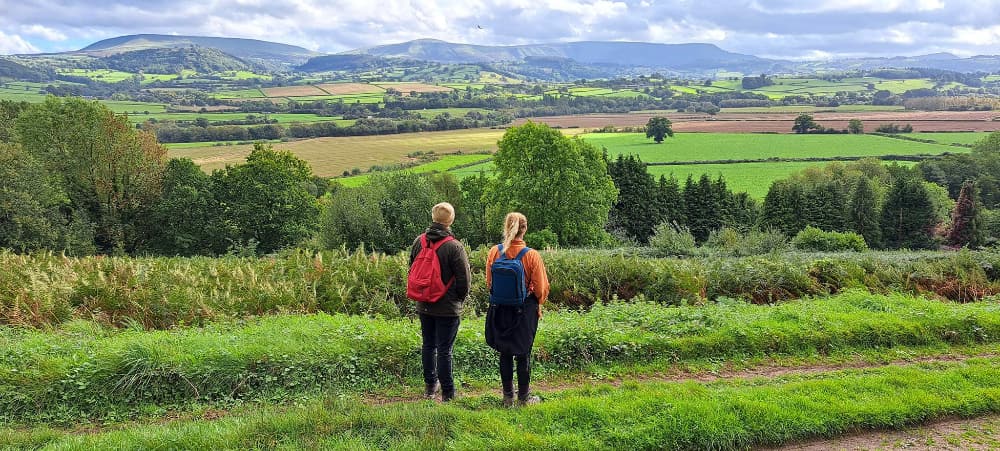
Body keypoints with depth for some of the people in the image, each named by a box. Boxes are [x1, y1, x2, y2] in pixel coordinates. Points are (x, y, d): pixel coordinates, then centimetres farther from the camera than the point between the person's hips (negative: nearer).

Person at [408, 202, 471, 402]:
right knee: (444, 349, 0)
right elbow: (464, 278, -12)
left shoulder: (418, 242, 0)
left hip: (424, 306, 5)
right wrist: (460, 299, 6)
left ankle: (430, 385, 29)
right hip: (448, 308, -5)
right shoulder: (454, 246, -17)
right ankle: (447, 394, 7)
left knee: (428, 345, 17)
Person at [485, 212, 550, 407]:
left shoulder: (494, 252, -8)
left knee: (505, 353, 14)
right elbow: (541, 288, -9)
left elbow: (489, 283, 3)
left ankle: (508, 396, 22)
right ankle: (524, 397, 19)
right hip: (525, 310, -3)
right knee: (523, 353, 9)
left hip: (500, 309, 3)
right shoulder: (531, 255, -16)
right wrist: (538, 302, 12)